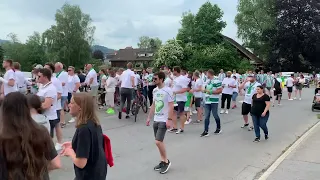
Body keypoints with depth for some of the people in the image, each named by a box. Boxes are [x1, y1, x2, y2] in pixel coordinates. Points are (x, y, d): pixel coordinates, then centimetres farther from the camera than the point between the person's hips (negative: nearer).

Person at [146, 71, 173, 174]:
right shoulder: (155, 90, 9)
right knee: (159, 142, 12)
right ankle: (162, 161, 24)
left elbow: (171, 106, -14)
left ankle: (166, 161, 7)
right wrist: (149, 117, 15)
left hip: (163, 120, -8)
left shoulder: (168, 90, -13)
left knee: (158, 142, -11)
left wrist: (169, 119, -19)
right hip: (156, 119, 8)